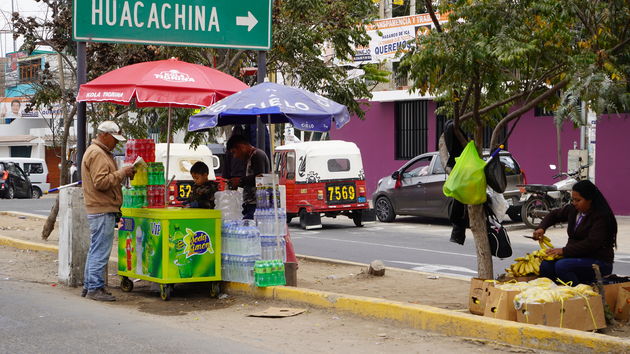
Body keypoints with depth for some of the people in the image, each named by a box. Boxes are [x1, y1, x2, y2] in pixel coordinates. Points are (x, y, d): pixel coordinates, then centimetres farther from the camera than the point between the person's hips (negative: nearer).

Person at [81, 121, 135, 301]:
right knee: (100, 251, -8)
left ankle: (89, 285, 21)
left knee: (95, 249, 15)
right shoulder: (97, 154, -14)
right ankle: (95, 288, -5)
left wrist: (122, 173, 13)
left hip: (102, 210, 11)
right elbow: (101, 182, -22)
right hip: (102, 211, -11)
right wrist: (122, 173, -16)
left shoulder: (102, 153, 21)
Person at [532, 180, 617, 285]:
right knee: (546, 265, -17)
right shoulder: (573, 209, 7)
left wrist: (564, 251, -26)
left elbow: (591, 244, -25)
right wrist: (541, 228, 5)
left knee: (562, 266, -31)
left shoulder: (601, 217, -16)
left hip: (599, 262, -7)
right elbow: (554, 215, 25)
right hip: (578, 256, 8)